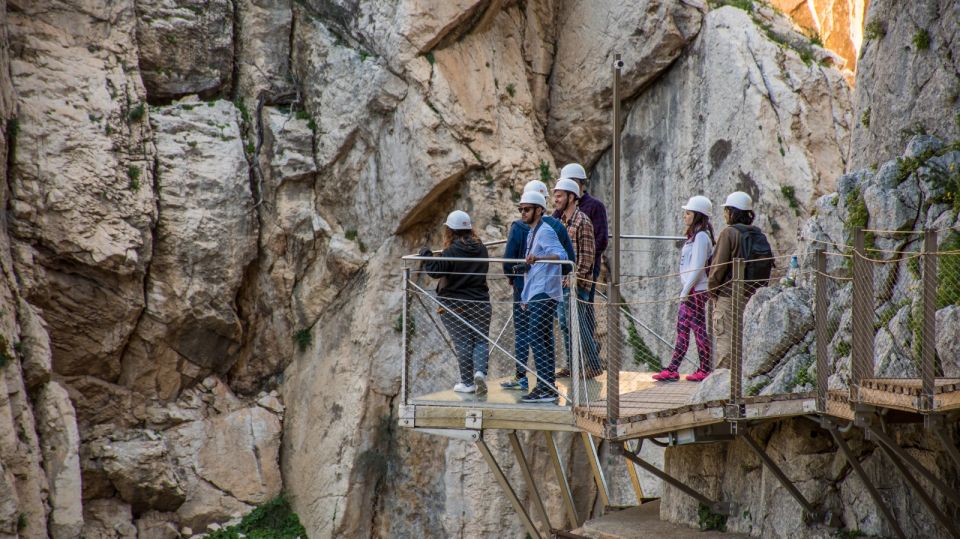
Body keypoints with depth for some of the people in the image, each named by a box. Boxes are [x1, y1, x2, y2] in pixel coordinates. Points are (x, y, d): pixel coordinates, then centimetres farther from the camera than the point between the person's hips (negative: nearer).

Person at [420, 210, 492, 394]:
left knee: (463, 343, 3)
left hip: (455, 305, -3)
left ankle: (467, 382, 7)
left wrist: (426, 254, -4)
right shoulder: (481, 248, 3)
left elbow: (435, 270, -20)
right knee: (481, 340, 9)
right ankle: (479, 371, -14)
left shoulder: (452, 252, -15)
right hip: (480, 302, 3)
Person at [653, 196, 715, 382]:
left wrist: (686, 290, -19)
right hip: (690, 290, 10)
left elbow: (698, 267, -19)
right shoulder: (694, 236, 17)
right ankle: (672, 370, 8)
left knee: (698, 329, -4)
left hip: (696, 290, -10)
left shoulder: (701, 237, -13)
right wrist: (685, 290, 16)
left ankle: (705, 370, 3)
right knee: (682, 328, 7)